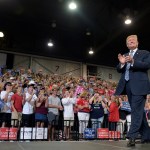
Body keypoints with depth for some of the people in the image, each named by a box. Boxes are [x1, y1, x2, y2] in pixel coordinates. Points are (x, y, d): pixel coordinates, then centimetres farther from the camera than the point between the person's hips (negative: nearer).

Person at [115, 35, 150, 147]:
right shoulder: (124, 56, 21)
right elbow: (119, 70, 11)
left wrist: (133, 62, -24)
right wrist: (122, 63, -11)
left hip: (139, 85, -6)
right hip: (128, 86, 6)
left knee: (136, 110, -13)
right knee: (138, 111, 11)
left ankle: (132, 136, -15)